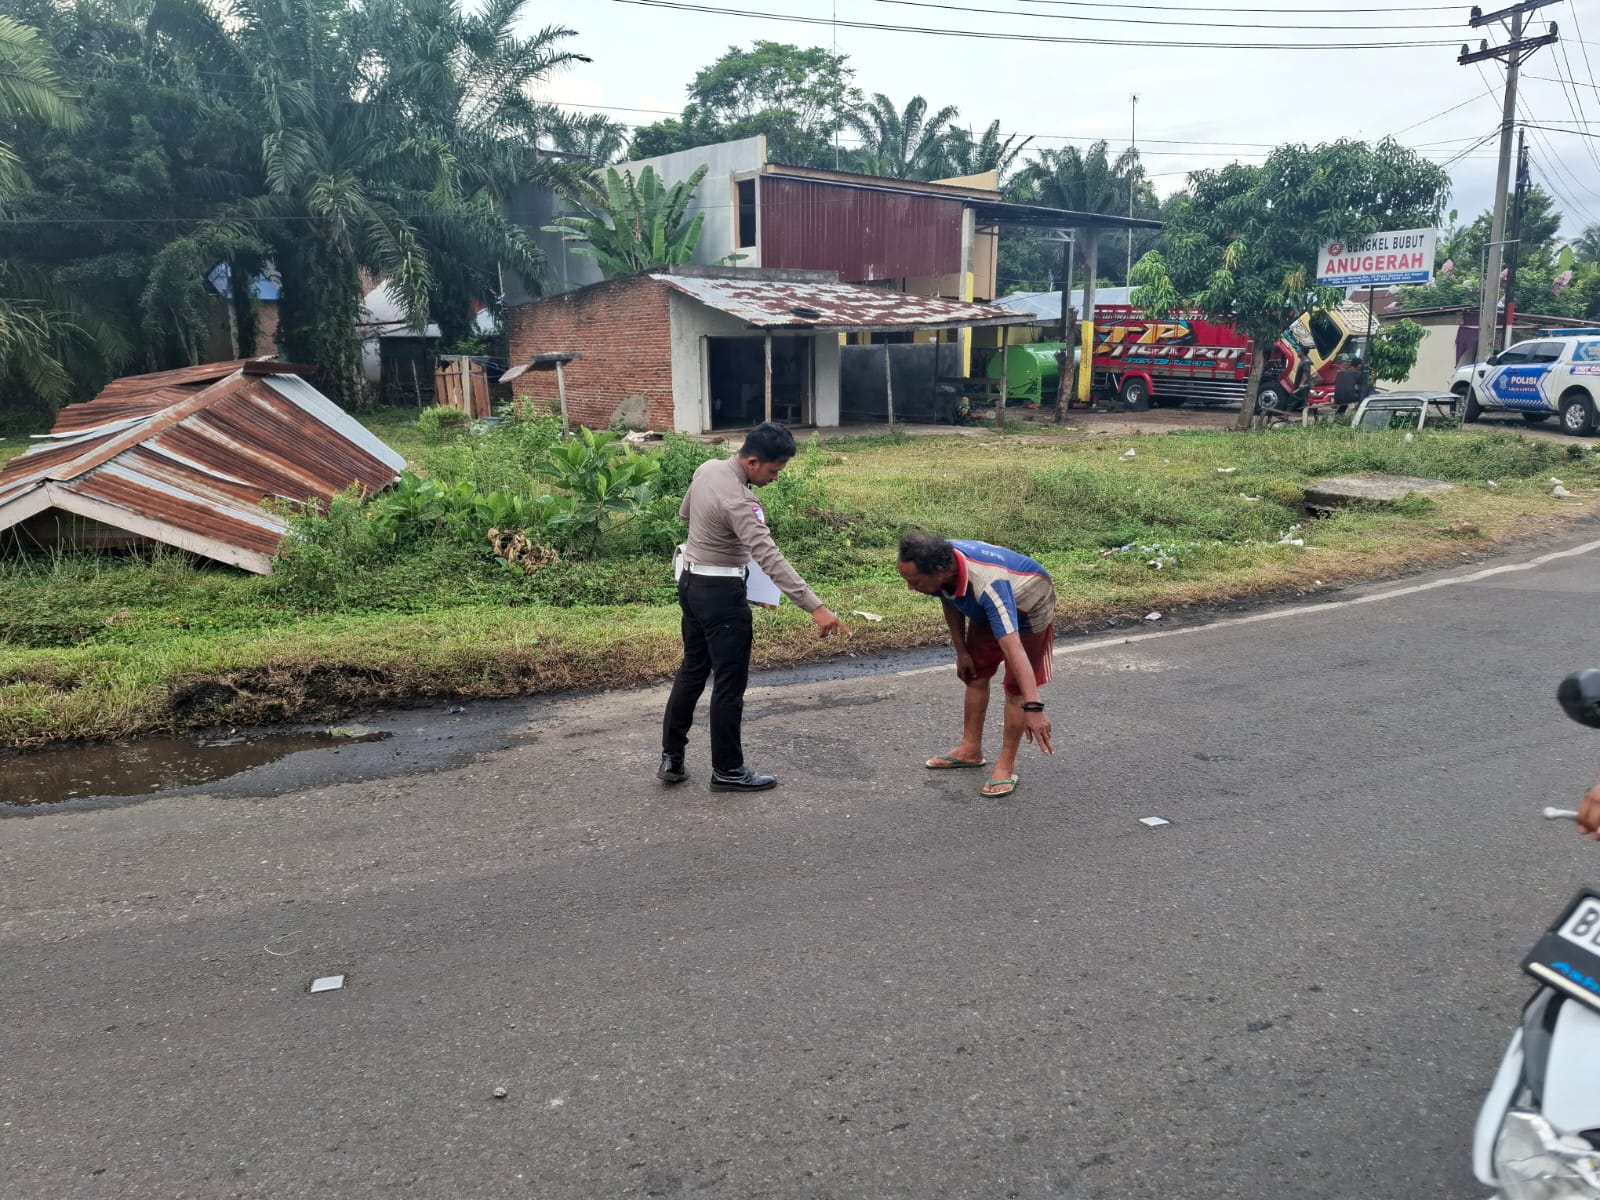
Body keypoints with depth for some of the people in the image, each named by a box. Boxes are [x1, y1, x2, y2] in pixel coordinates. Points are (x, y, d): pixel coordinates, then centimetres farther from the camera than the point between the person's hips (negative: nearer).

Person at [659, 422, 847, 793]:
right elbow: (771, 559, -36)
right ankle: (727, 771, 13)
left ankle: (671, 758, 24)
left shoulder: (708, 468, 0)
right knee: (730, 681, 2)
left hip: (692, 582, 9)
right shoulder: (738, 501, -28)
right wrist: (815, 607, -40)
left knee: (693, 669, 18)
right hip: (720, 593, -9)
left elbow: (685, 512, 19)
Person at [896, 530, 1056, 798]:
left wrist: (1033, 708, -60)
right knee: (975, 674, 11)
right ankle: (970, 750, 25)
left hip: (1030, 607, -7)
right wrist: (961, 651, 3)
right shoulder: (941, 562, -27)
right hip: (984, 610, 7)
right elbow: (951, 602, -3)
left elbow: (1013, 648, -54)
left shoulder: (988, 585, -47)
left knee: (1015, 687, -6)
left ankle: (1006, 765, 6)